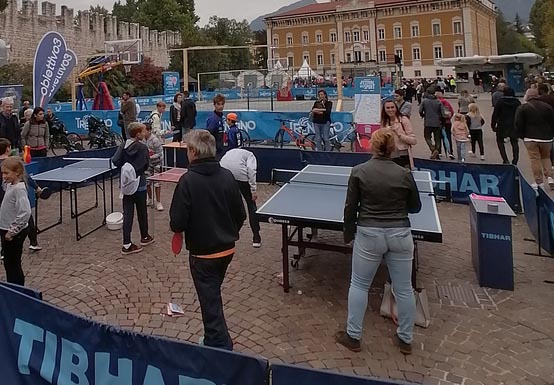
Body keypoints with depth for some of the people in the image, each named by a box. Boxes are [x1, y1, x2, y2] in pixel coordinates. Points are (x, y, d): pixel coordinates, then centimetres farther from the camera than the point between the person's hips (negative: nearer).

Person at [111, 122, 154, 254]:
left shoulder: (123, 146, -3)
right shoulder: (143, 148, -13)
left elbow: (115, 161, -9)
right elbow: (146, 165, -9)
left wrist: (125, 166, 8)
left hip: (126, 186, 4)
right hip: (139, 185, -3)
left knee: (127, 214, 4)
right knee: (142, 212, 14)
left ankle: (127, 244, 3)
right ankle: (144, 237, 31)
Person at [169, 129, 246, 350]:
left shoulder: (188, 181, -19)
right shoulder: (227, 176, -4)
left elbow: (177, 223, -19)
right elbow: (241, 215, 3)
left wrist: (177, 226, 4)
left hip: (203, 253, -6)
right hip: (227, 249, 6)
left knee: (211, 304, 6)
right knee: (213, 296, 25)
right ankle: (214, 341, 41)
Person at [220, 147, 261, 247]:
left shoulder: (229, 152, 36)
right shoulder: (250, 155, 21)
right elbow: (251, 169, 0)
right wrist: (253, 190, -5)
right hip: (240, 175, -3)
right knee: (251, 205, 13)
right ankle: (256, 239, 15)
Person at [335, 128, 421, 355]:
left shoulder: (359, 172, -6)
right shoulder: (405, 174, -2)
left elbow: (350, 208, -3)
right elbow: (415, 207, 10)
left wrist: (348, 234, 10)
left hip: (369, 234, -1)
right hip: (400, 234, 2)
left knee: (359, 285, 14)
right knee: (404, 289, 14)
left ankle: (353, 336, 22)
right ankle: (406, 339, 27)